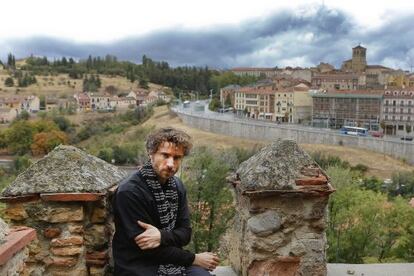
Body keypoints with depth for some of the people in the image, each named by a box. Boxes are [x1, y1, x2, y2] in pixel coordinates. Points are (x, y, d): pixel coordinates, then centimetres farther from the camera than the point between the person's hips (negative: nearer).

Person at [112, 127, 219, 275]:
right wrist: (194, 259, -12)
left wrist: (162, 236, -18)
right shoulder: (129, 192, -18)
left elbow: (185, 232, 3)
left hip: (170, 259, 6)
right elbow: (150, 249, -17)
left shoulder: (177, 186, 3)